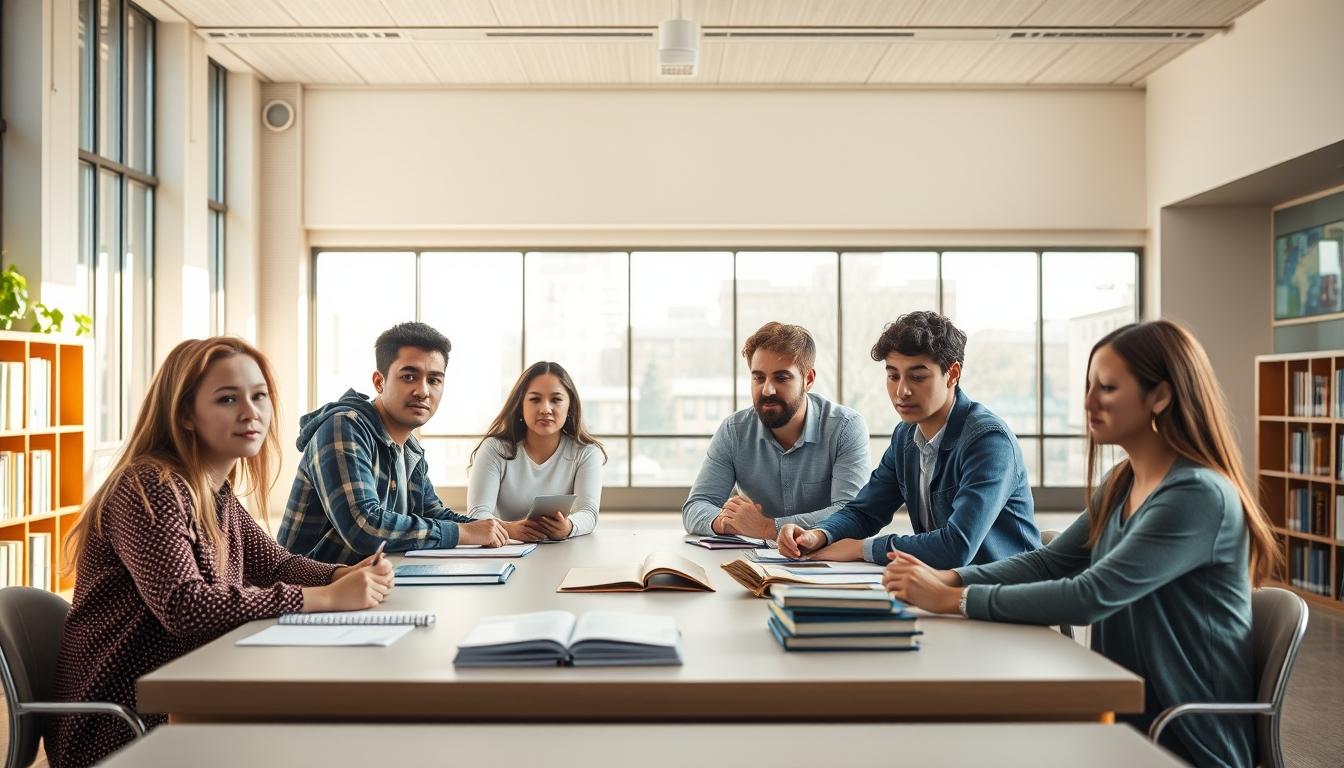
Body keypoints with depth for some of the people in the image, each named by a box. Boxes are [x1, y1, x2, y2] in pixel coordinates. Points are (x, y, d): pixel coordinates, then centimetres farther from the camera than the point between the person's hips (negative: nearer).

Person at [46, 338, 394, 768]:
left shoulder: (218, 492, 7)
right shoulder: (149, 489, -20)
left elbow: (275, 563, 10)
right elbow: (184, 606, -30)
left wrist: (349, 575, -11)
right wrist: (329, 597, -30)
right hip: (122, 728, -8)